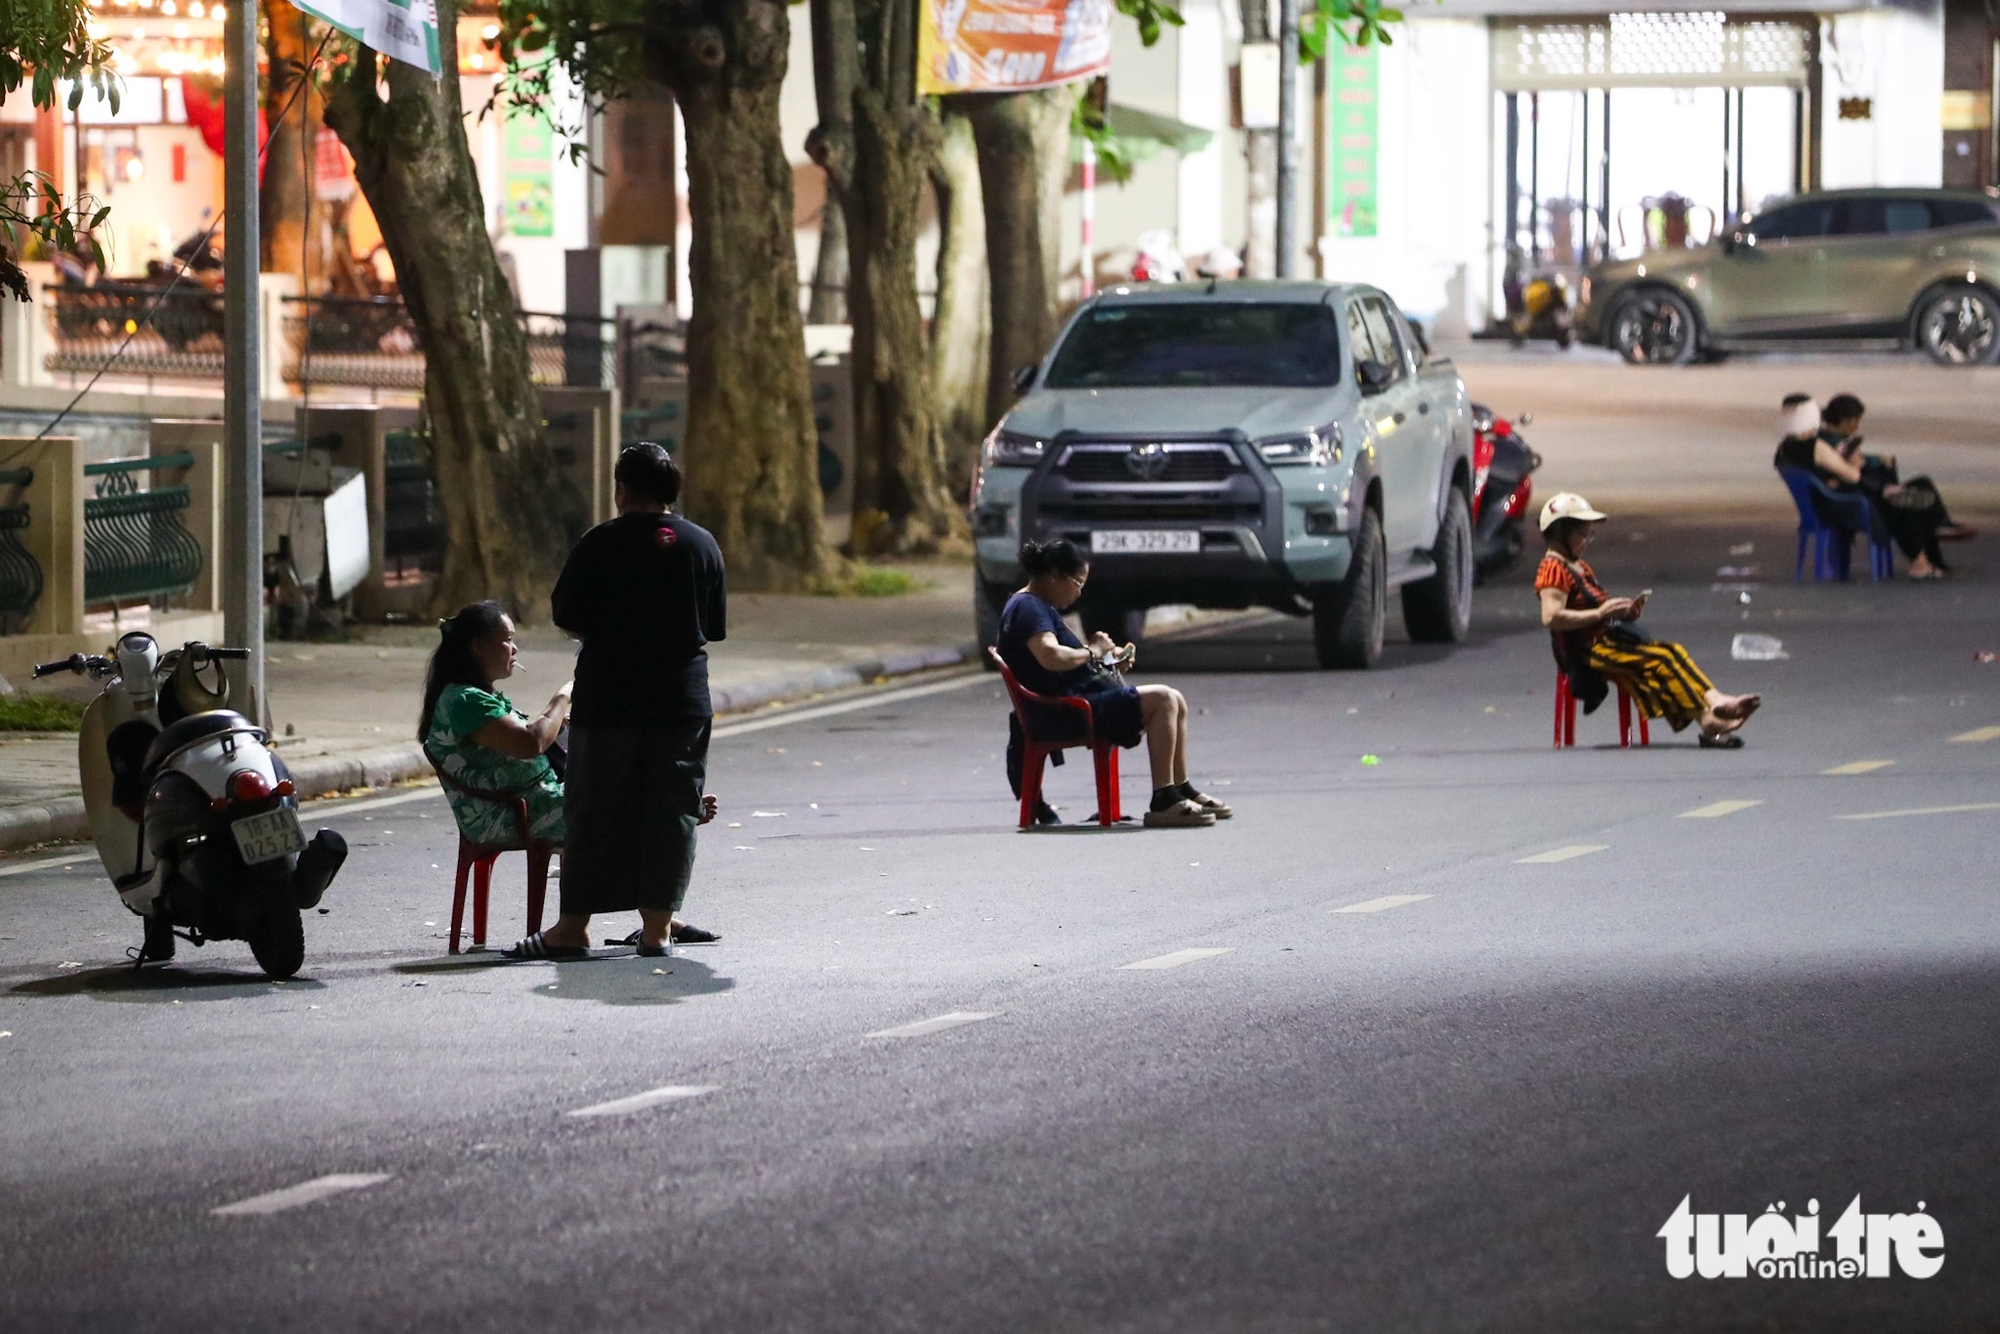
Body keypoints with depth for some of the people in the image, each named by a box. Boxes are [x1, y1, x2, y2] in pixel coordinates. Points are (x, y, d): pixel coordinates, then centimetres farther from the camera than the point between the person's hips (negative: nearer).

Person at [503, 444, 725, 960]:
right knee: (668, 810, 7)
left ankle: (573, 926, 3)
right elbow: (714, 626, 11)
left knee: (593, 810, 2)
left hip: (608, 696, -3)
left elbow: (567, 617, -5)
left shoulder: (602, 544, -8)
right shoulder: (702, 544, 4)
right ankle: (656, 925, 7)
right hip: (683, 699, 3)